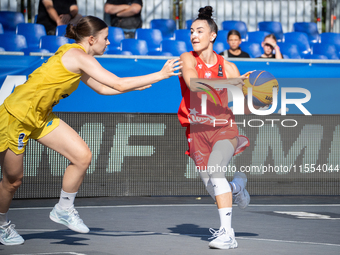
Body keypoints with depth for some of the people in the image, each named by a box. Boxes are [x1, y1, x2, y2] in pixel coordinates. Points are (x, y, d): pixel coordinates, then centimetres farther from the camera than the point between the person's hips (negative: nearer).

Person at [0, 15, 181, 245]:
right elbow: (119, 84, -23)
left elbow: (103, 88, 20)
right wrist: (160, 75, -18)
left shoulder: (75, 58, 8)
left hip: (42, 117, 9)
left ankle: (64, 210, 13)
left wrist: (138, 86, 14)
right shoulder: (79, 56, -21)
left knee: (82, 157, -3)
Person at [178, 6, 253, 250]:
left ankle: (227, 234, -29)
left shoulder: (228, 67, 0)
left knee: (215, 169, -28)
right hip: (197, 130, 2)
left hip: (224, 127, -2)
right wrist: (228, 82, -34)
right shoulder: (188, 59, -4)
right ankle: (237, 186, 46)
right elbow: (194, 83, -25)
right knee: (211, 187, 7)